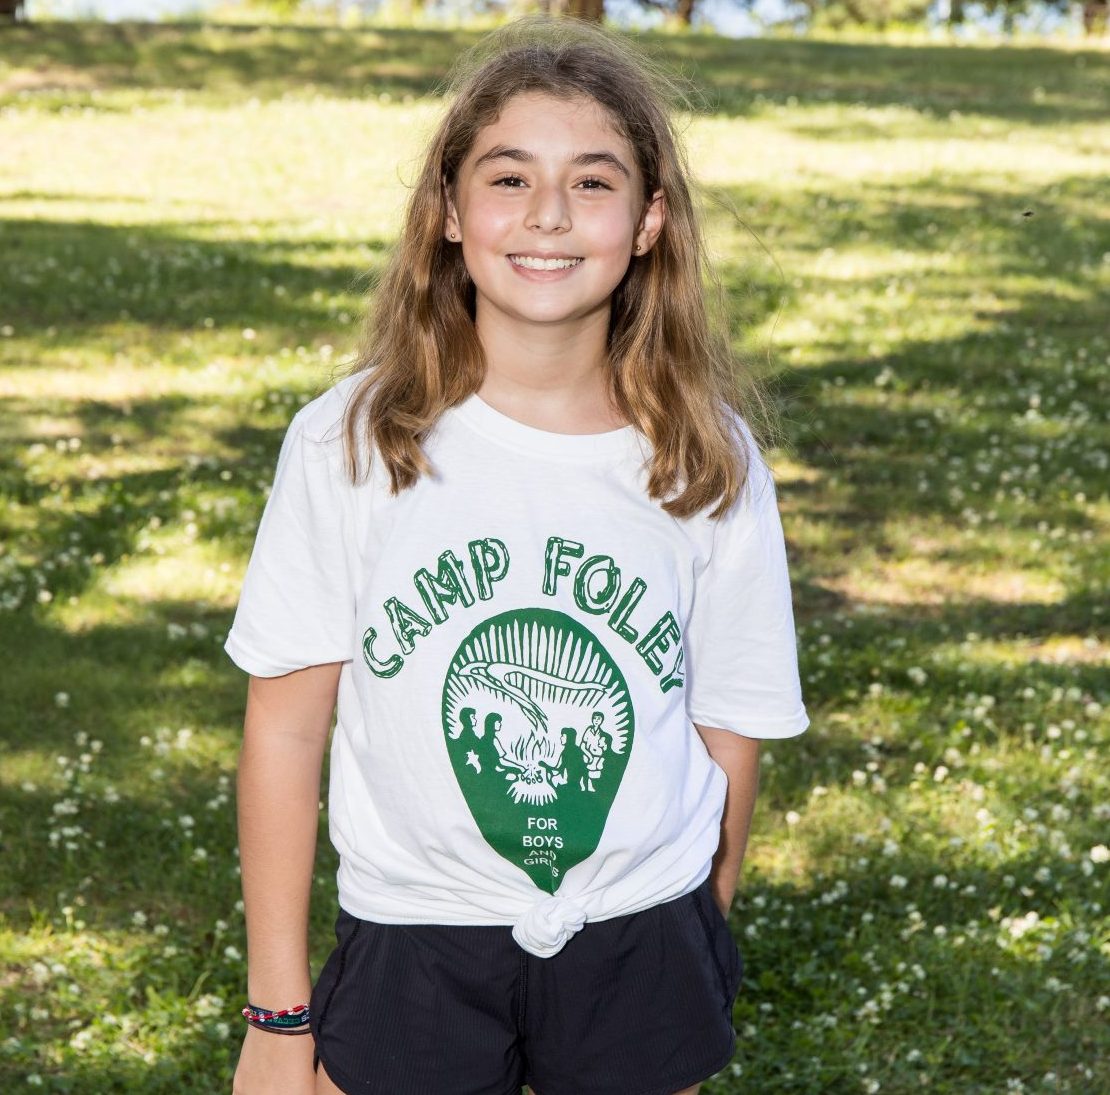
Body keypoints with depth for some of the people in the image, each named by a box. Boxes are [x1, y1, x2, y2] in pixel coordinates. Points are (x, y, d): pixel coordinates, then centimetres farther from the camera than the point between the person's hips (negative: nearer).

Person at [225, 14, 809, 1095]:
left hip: (641, 942, 1)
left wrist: (701, 947, 10)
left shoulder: (709, 465, -6)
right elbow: (285, 724, -7)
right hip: (412, 939, -1)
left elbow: (728, 731, 3)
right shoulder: (351, 440, -10)